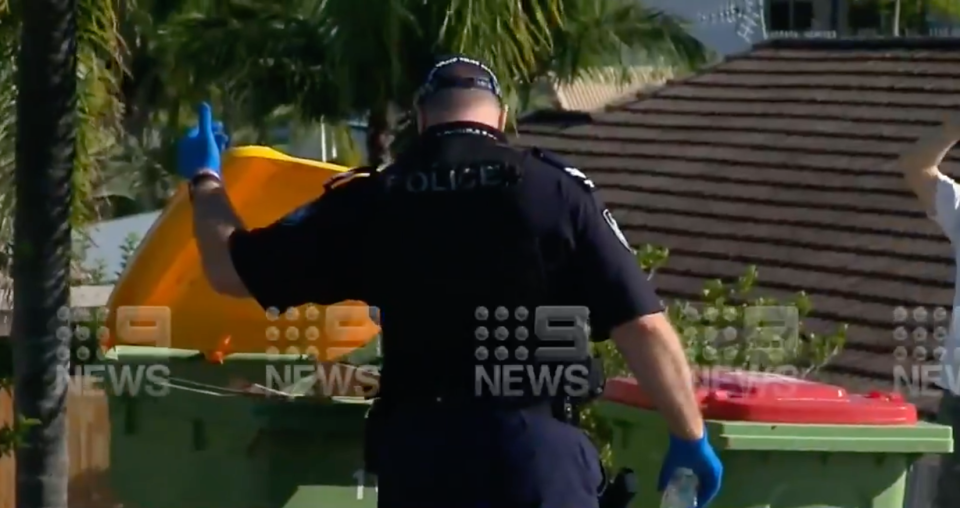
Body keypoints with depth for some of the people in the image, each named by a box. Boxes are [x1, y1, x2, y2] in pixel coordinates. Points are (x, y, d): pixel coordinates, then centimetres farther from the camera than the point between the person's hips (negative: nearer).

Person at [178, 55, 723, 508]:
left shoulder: (372, 200, 6)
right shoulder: (557, 189, 0)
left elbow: (231, 269, 14)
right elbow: (644, 325, -4)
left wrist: (204, 179, 33)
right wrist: (691, 436, 8)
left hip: (418, 454, 2)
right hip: (539, 449, -2)